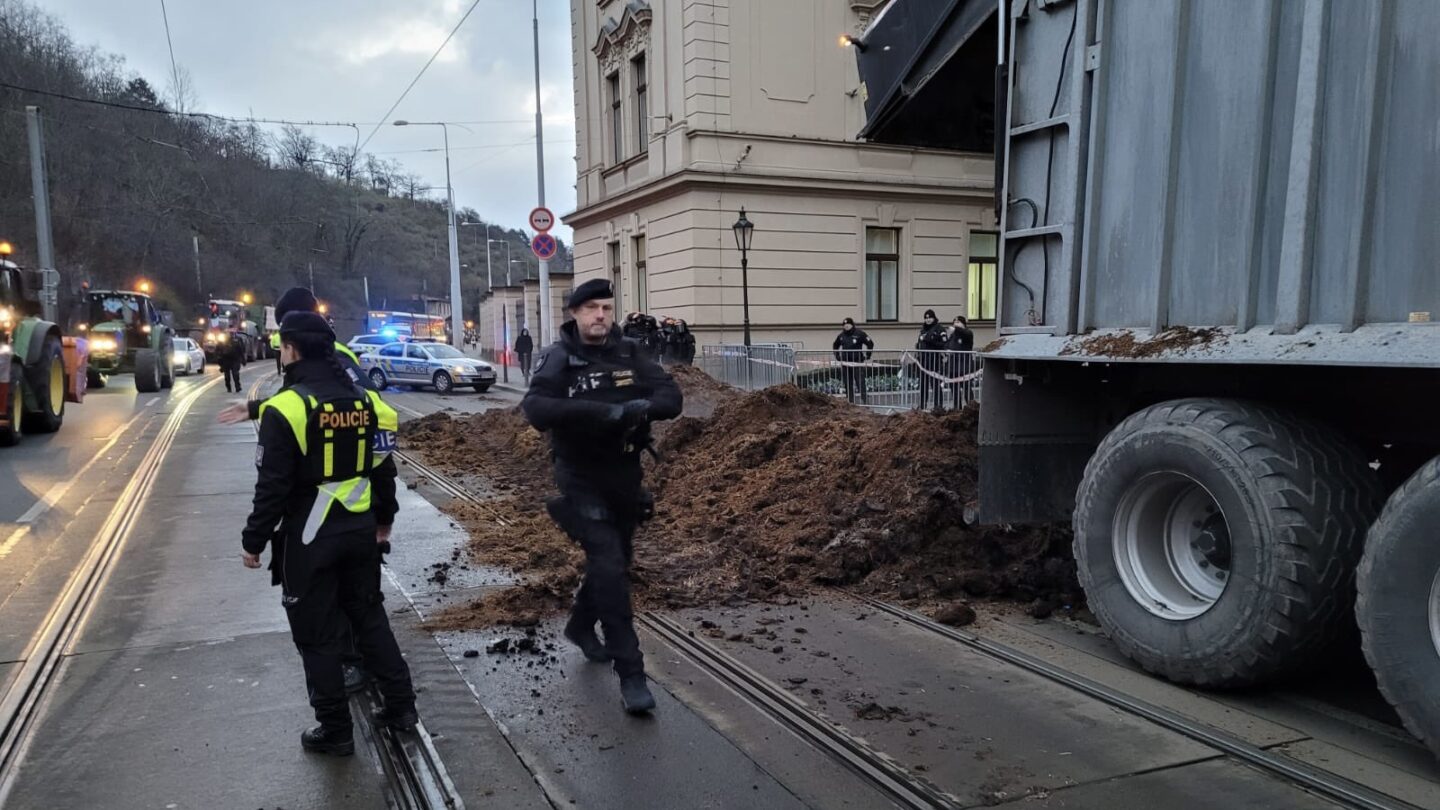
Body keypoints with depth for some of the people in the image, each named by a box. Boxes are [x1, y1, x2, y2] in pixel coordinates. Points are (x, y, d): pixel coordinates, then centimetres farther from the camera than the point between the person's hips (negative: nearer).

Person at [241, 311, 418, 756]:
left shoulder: (285, 409, -17)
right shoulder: (365, 400, 3)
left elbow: (272, 486, -16)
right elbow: (383, 467, 11)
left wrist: (254, 540, -5)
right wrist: (384, 517, 23)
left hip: (309, 538, -6)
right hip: (360, 531, 6)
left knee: (317, 635, 7)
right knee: (370, 617, 19)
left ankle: (336, 730, 16)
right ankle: (400, 704, 25)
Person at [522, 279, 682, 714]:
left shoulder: (629, 353, 0)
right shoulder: (559, 359, -12)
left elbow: (671, 396, -8)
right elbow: (536, 408, -29)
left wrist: (645, 406, -32)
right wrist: (603, 410, -38)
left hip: (626, 475, 5)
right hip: (583, 481, -5)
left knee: (613, 561, 20)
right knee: (610, 568, -12)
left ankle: (580, 626, 47)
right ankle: (630, 674, -5)